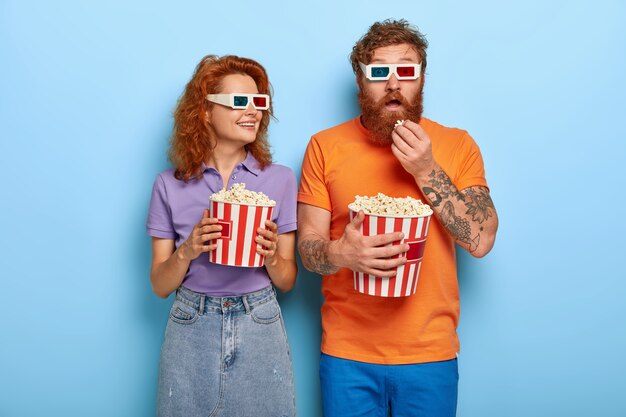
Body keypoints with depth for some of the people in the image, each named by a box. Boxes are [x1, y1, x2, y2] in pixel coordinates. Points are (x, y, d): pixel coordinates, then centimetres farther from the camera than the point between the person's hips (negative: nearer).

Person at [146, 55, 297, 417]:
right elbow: (160, 286, 0)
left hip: (260, 329, 0)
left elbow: (288, 281, 2)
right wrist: (187, 252, -18)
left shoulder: (280, 179, -3)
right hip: (192, 330, 0)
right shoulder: (170, 186, -3)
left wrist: (271, 256, -18)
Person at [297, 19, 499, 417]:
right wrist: (341, 253, -25)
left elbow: (481, 240, -7)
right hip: (348, 351, 0)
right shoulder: (325, 146, -1)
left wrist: (426, 170, -16)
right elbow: (307, 246, -2)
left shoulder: (457, 145, 0)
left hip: (431, 351, 1)